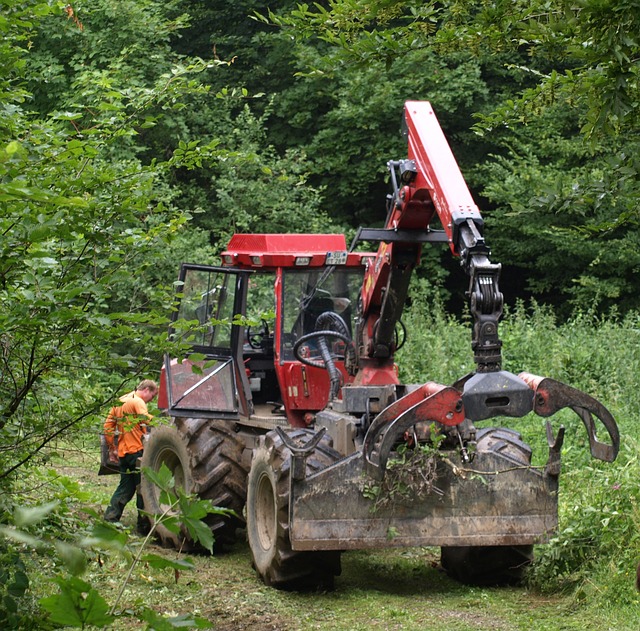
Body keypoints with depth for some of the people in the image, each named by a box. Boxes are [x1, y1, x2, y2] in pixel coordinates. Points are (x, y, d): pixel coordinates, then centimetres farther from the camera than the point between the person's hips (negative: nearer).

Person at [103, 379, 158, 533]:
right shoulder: (138, 402, -9)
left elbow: (108, 427, 18)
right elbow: (147, 422, -25)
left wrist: (112, 448, 20)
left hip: (123, 451, 8)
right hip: (137, 450, -8)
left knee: (125, 487, 15)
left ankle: (108, 519, 8)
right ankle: (144, 525, 2)